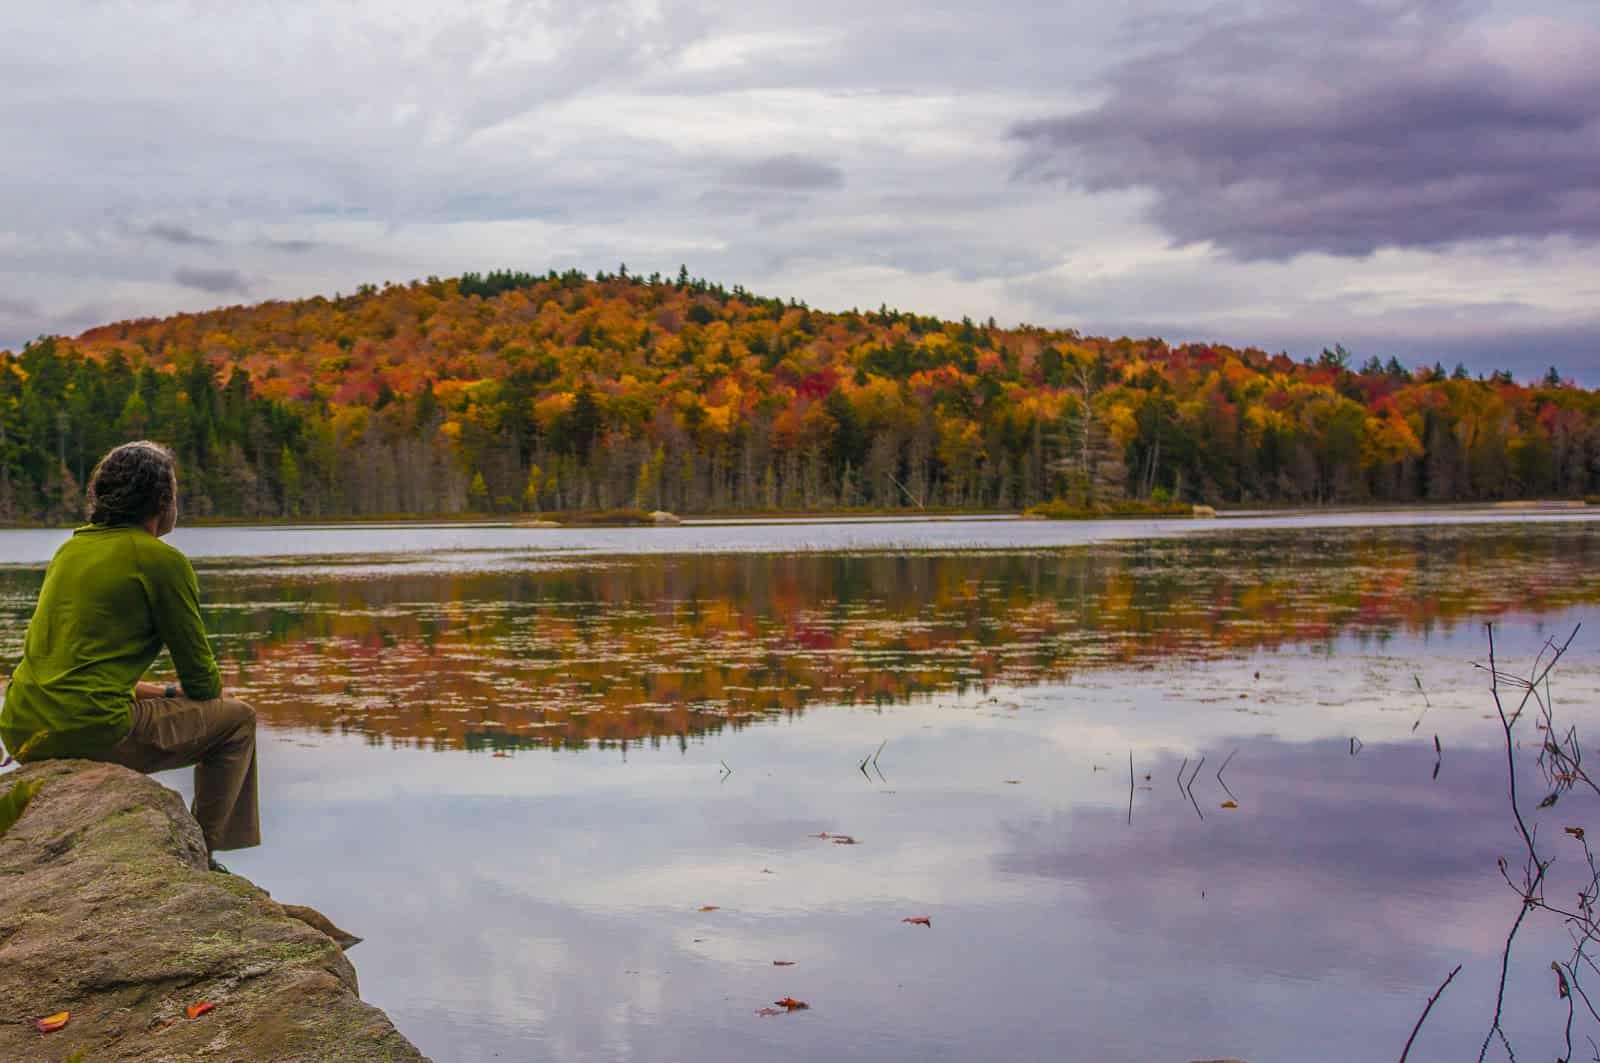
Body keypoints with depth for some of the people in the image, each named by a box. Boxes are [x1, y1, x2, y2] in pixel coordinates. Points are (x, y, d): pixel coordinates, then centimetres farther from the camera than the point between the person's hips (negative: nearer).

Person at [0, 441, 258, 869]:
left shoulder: (71, 548, 17)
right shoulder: (162, 559, -5)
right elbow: (203, 680, 0)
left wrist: (146, 690, 26)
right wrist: (175, 693, 23)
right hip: (89, 731, -8)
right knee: (237, 720, 9)